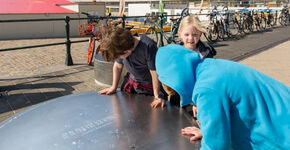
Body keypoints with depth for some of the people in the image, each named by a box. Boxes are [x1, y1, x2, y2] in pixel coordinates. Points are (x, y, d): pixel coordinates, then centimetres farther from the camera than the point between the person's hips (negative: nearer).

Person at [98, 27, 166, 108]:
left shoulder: (149, 47, -35)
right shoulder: (120, 47, -18)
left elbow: (155, 73, -26)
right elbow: (118, 66, 1)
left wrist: (157, 97, -18)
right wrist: (113, 87, 10)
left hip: (150, 88, -5)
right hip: (131, 83, 5)